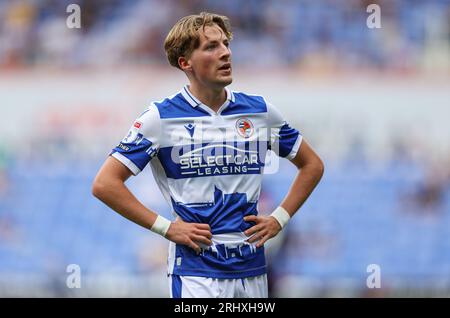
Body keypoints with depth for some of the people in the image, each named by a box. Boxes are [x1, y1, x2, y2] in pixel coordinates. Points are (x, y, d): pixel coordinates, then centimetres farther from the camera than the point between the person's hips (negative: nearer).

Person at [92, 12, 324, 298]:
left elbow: (313, 165, 20)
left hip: (252, 270, 4)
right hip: (196, 272, -4)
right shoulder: (161, 117, -3)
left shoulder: (260, 111, 8)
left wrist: (279, 219, 8)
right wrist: (166, 227, -9)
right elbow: (105, 184, -6)